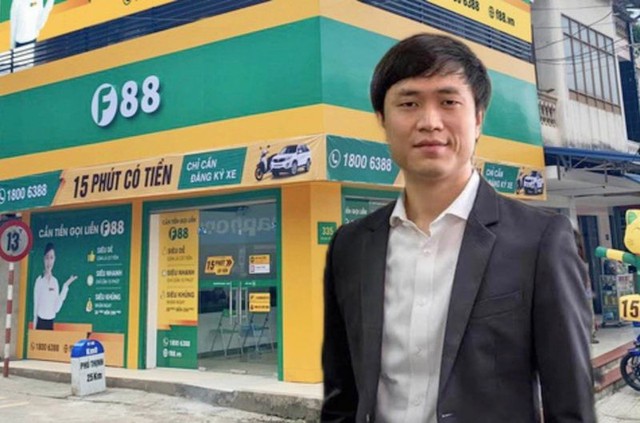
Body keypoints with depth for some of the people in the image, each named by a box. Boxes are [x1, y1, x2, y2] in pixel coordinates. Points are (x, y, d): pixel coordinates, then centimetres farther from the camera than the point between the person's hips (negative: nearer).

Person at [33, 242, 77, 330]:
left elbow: (57, 308, -1)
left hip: (51, 322, 3)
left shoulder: (55, 281, 6)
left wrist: (66, 286, -1)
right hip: (40, 322, -3)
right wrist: (34, 326, -1)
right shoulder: (39, 280, -4)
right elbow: (35, 305, -1)